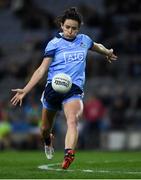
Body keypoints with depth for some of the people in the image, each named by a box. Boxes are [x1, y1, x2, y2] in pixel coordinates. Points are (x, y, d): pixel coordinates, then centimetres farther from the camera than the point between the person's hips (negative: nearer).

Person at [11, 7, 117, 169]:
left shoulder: (84, 40, 11)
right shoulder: (54, 43, 2)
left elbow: (96, 46, 37)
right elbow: (42, 69, -1)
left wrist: (108, 52, 55)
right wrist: (25, 90, -10)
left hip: (74, 89, 0)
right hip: (53, 87, 0)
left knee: (72, 121, -29)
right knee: (45, 128, 11)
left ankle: (68, 154, -46)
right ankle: (48, 142, 47)